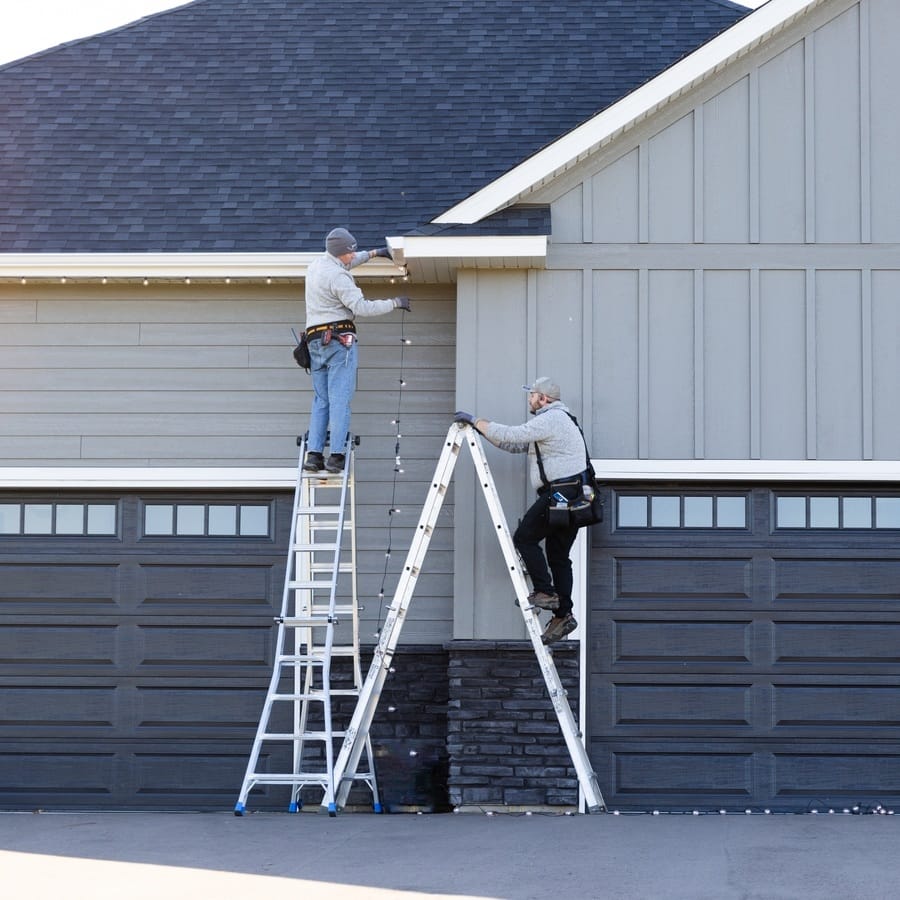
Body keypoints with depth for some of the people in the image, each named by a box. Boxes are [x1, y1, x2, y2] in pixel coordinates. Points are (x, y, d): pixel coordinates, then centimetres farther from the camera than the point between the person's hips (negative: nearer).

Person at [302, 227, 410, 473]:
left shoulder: (316, 265, 15)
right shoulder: (337, 276, -13)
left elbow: (347, 262, 36)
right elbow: (361, 307, -18)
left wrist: (373, 253, 34)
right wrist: (394, 303, -9)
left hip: (315, 341, 8)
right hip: (339, 339, -8)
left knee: (320, 400, 7)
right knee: (340, 399, -9)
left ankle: (313, 454, -3)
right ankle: (336, 455, -15)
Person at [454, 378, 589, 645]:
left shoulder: (551, 419, -10)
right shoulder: (558, 419, 24)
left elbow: (511, 436, -16)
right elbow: (516, 445, 25)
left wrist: (476, 422, -7)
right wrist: (479, 427, 19)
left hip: (560, 491, -10)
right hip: (574, 496, 10)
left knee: (525, 537, -6)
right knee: (558, 555, 9)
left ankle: (546, 592, -8)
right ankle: (563, 615, 9)